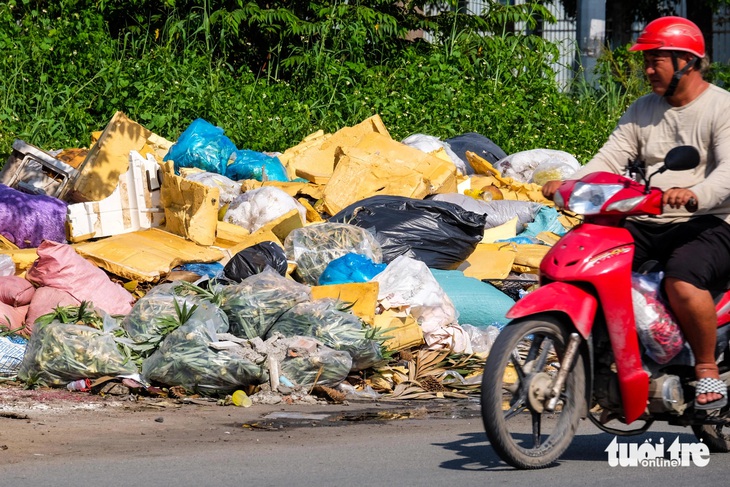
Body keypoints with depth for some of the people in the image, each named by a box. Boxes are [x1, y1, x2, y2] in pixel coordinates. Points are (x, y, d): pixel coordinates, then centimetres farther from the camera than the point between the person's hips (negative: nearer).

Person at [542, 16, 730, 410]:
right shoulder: (643, 110, 17)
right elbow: (609, 159, 7)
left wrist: (693, 194, -40)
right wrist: (569, 184, -12)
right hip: (647, 225, 7)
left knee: (682, 282, -36)